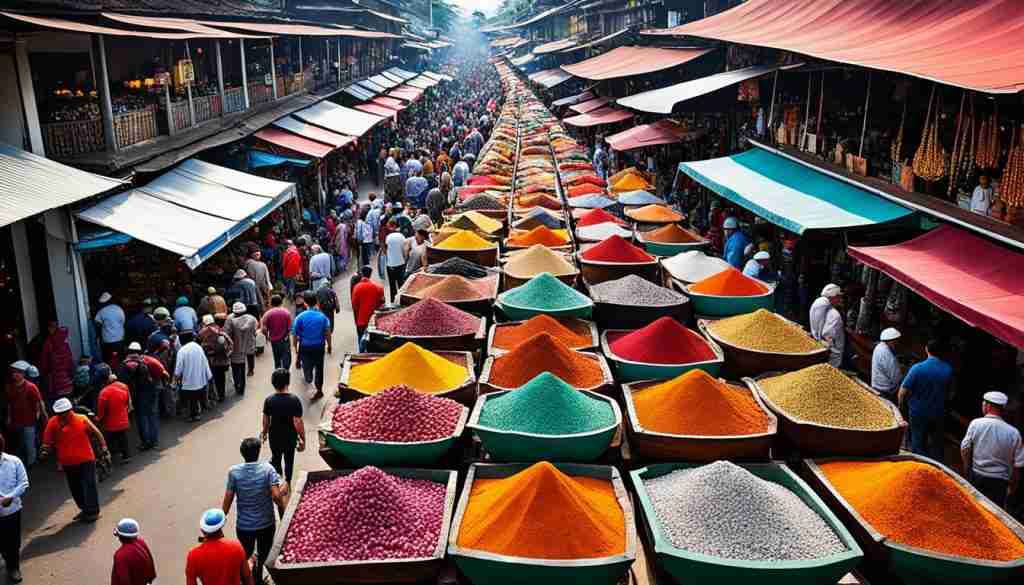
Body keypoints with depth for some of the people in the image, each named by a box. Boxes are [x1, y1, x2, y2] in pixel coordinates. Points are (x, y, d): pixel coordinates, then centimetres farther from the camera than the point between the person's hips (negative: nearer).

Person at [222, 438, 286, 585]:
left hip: (243, 525, 1)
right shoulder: (267, 469, -16)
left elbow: (228, 500, -8)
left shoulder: (234, 471, -12)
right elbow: (276, 496, -22)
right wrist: (283, 514, -5)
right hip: (266, 523, -1)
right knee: (263, 558, 22)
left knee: (244, 556, 24)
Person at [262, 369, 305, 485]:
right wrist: (303, 439, -9)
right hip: (290, 437, 0)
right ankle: (287, 482, 34)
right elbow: (298, 422, -20)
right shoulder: (295, 400, -23)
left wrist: (264, 432, 16)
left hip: (274, 437, 1)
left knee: (276, 458, 24)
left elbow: (266, 420, -3)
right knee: (289, 460, 21)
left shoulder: (269, 400, -15)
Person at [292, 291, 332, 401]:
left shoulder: (300, 317, -14)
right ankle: (319, 390, 16)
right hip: (319, 347, 0)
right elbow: (328, 333, -8)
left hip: (305, 347, 0)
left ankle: (308, 379, 51)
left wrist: (295, 347, 7)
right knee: (319, 367, 11)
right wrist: (329, 346, 8)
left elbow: (295, 334, -8)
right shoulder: (323, 317, -11)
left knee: (307, 364, 24)